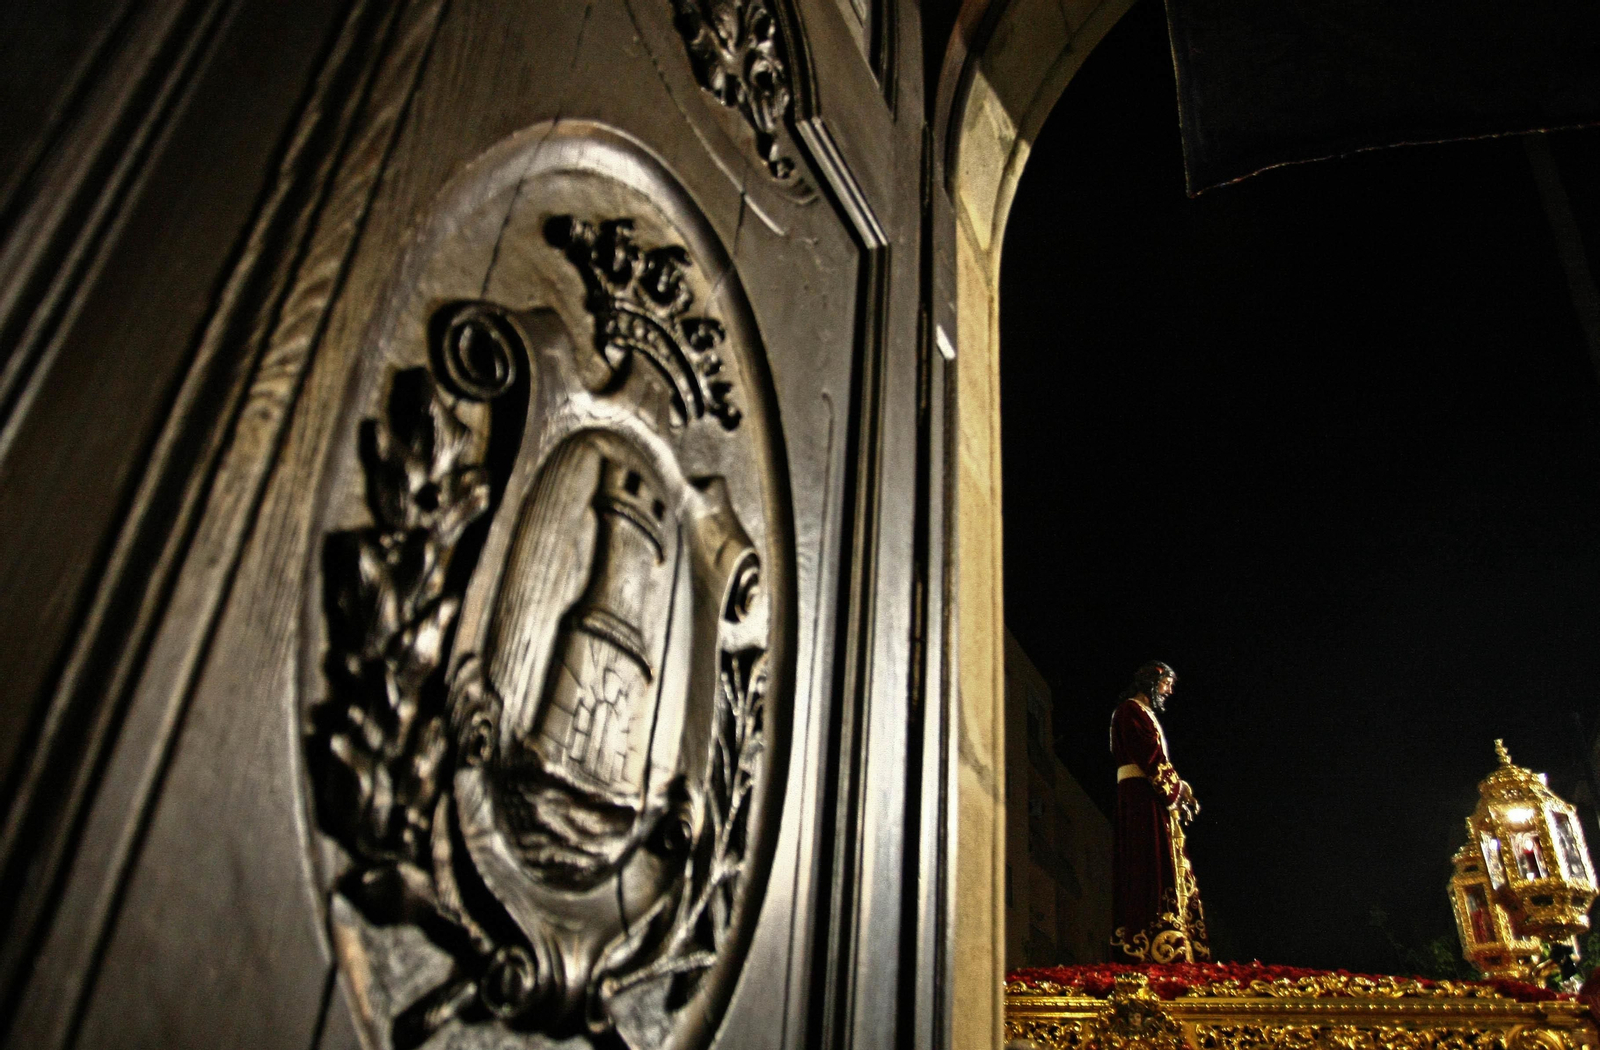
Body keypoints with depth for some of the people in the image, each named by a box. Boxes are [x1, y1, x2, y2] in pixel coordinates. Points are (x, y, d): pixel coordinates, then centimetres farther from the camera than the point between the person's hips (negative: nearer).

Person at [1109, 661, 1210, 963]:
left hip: (1153, 797, 10)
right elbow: (1150, 756, -13)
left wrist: (1177, 790, 9)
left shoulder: (1144, 713, 26)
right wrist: (1178, 787, -6)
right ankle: (1154, 942, -18)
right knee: (1153, 864, -15)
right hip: (1141, 795, -10)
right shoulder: (1130, 710, -4)